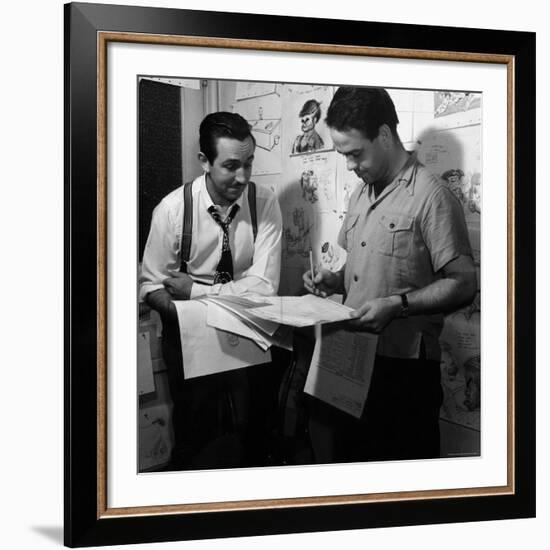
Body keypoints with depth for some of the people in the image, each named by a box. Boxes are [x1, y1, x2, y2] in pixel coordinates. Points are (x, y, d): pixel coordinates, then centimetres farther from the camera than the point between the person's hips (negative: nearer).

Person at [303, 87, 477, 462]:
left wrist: (397, 305, -24)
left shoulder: (430, 195, -13)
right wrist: (333, 281, 3)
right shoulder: (361, 194, 13)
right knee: (349, 457, 18)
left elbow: (463, 284, -14)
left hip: (403, 366, -7)